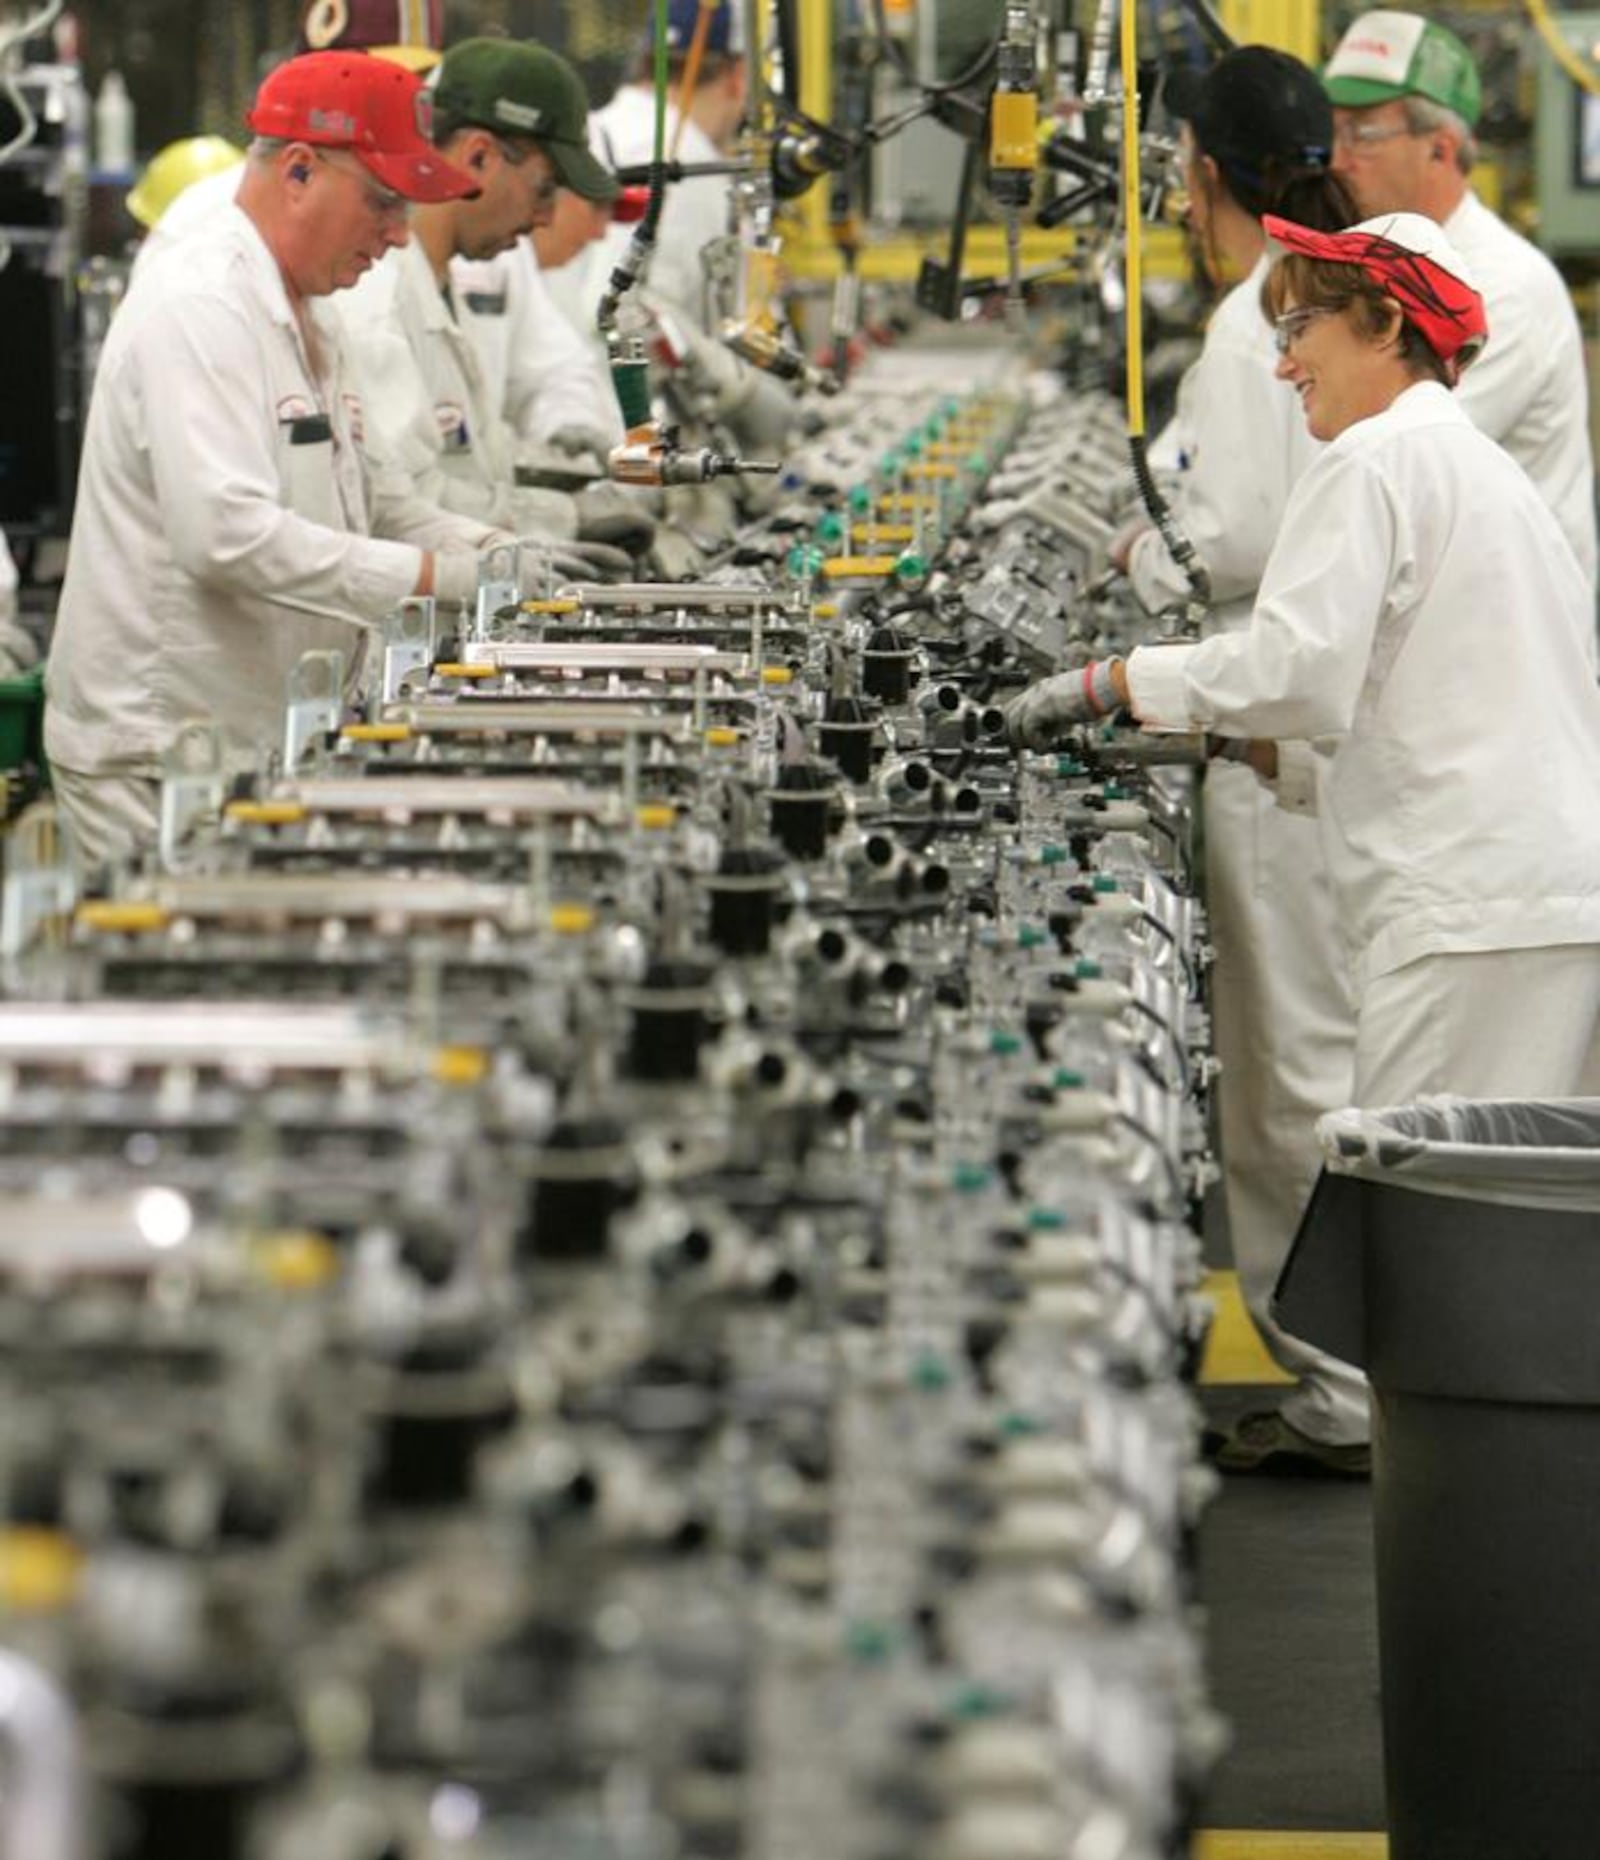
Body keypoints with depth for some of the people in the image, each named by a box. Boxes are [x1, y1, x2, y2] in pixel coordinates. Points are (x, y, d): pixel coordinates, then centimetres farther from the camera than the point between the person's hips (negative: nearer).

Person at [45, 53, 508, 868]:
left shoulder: (303, 321, 16)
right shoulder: (196, 311, -17)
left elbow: (353, 498, 23)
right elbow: (228, 533, -28)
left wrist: (495, 549, 7)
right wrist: (438, 575, -27)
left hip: (259, 740, 9)